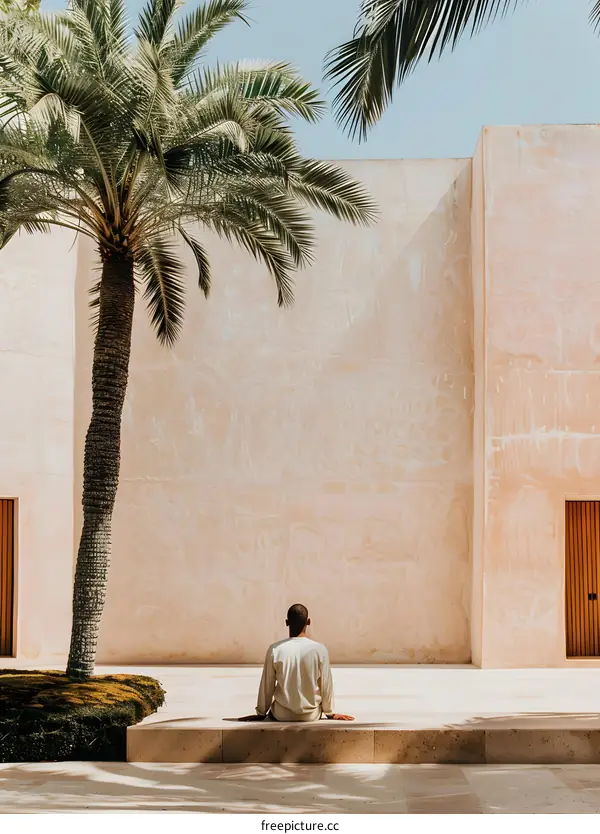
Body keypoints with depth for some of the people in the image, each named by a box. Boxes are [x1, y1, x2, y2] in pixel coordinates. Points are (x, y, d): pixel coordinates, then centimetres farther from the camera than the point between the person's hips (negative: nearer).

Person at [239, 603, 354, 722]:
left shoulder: (275, 650, -12)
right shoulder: (319, 650, -13)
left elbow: (267, 686, -4)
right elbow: (326, 685, -4)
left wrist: (261, 713, 12)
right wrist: (329, 713, 13)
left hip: (282, 716, 0)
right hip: (311, 716, 0)